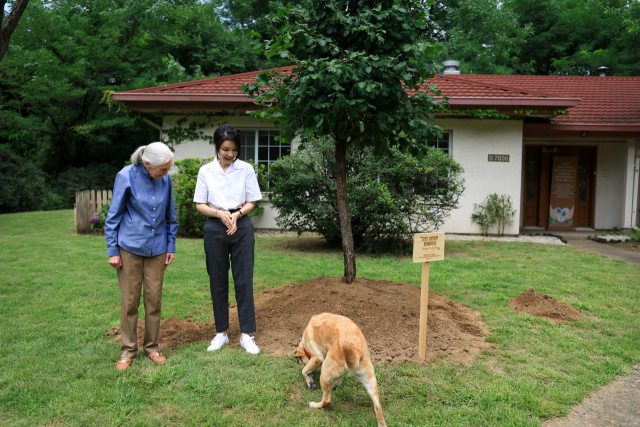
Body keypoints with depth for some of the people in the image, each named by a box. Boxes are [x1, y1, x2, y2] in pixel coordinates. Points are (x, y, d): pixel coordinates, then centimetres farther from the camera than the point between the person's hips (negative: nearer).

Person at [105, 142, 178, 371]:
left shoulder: (165, 179, -3)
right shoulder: (126, 176, -12)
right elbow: (114, 216, -5)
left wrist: (171, 246, 8)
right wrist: (112, 251, -5)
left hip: (157, 247, 3)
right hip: (130, 246, -3)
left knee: (154, 298, 7)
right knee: (130, 300, 4)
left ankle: (152, 347, 22)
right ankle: (128, 350, 19)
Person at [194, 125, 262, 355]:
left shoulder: (246, 169, 0)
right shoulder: (206, 171, 1)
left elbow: (251, 202, 3)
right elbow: (200, 205, 2)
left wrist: (237, 213, -16)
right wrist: (220, 213, -16)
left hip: (242, 226, -1)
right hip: (215, 227, 1)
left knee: (244, 280, -1)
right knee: (218, 282, 8)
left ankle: (246, 335, 6)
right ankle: (221, 332, 21)